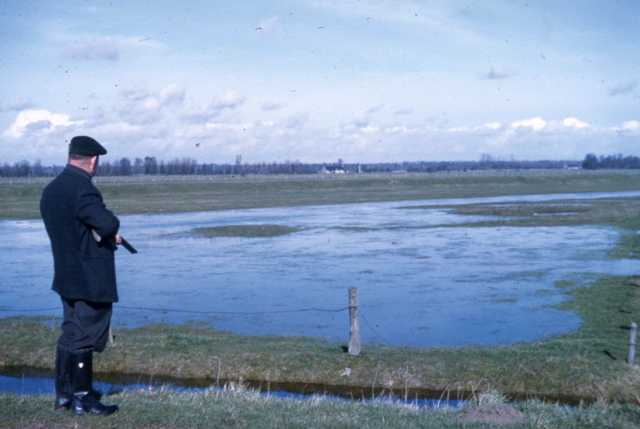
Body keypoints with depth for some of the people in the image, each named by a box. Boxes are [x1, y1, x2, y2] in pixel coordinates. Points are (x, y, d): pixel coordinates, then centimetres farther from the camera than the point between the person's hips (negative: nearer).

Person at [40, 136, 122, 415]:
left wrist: (107, 236, 12)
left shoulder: (51, 190, 9)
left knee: (70, 335, 17)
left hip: (66, 276, 9)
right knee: (85, 337, 0)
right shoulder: (83, 190, -20)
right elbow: (108, 225, -30)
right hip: (91, 279, -9)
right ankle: (82, 399, 9)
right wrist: (112, 227, -6)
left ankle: (63, 395, 25)